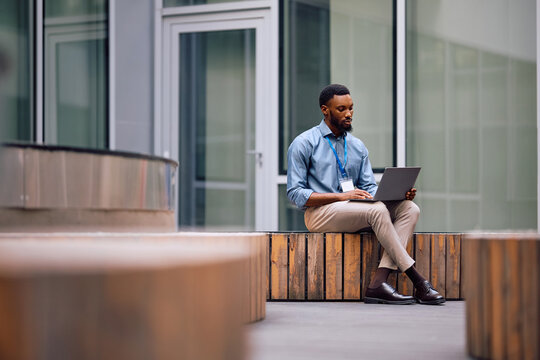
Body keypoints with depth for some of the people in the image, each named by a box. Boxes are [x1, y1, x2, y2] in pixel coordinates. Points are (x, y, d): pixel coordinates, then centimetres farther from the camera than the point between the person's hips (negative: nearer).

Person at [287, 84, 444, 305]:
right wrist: (341, 196, -18)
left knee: (409, 209, -17)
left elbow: (370, 188, 14)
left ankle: (378, 283, -30)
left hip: (354, 210, 7)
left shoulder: (357, 146, 18)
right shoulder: (304, 144, -1)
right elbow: (296, 193, -8)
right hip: (320, 213, -6)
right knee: (377, 210, -32)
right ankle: (417, 282, -27)